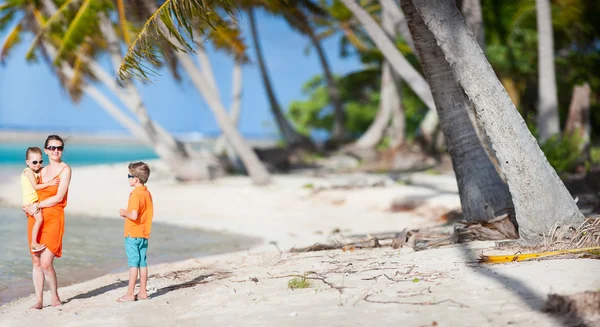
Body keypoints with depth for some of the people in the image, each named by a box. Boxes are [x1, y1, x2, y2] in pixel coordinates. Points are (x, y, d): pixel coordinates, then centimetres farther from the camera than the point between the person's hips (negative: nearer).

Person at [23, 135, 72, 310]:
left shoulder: (65, 169, -4)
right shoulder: (42, 171, 14)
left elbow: (59, 197, -10)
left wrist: (37, 205, -7)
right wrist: (28, 207, 1)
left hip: (53, 218, -6)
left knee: (46, 263, -12)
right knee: (36, 261, 4)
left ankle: (55, 298, 7)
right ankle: (39, 300, 11)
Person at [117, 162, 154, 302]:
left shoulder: (136, 194, -17)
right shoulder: (147, 193, 10)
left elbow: (134, 215, -26)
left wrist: (125, 213, -8)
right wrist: (127, 213, 12)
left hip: (133, 234, -8)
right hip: (144, 234, 8)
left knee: (133, 264, -5)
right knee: (142, 263, 10)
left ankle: (130, 294, -2)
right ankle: (142, 292, 13)